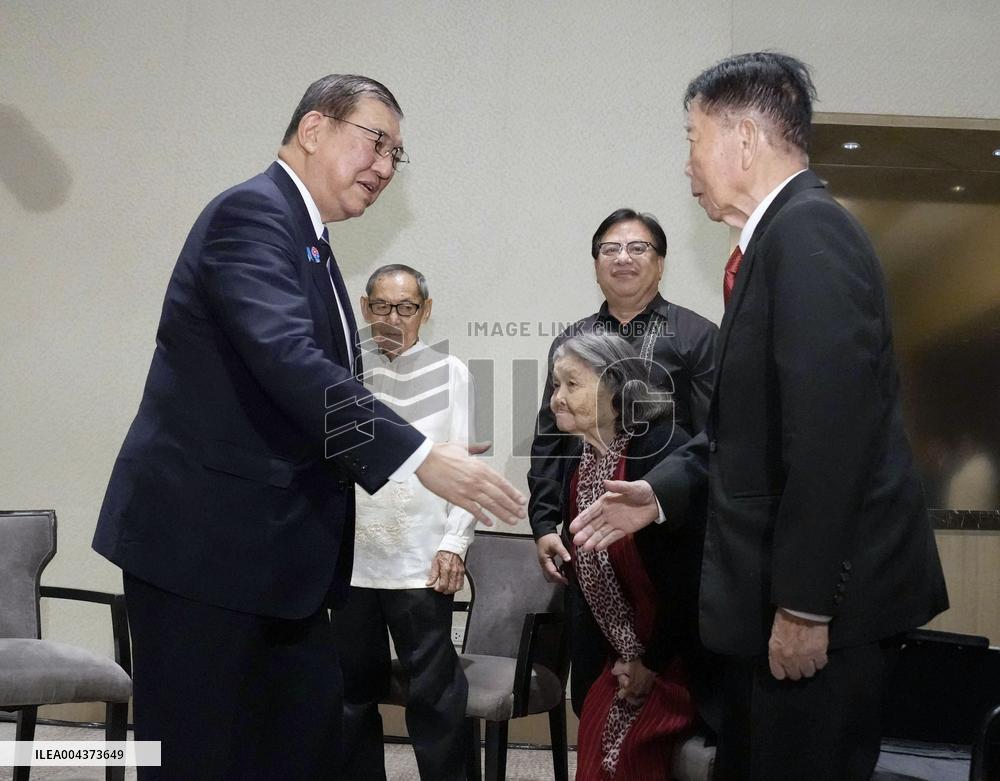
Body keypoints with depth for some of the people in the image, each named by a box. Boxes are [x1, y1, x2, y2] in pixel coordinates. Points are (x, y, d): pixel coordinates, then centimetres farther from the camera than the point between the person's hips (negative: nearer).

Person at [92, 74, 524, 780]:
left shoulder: (307, 241, 17)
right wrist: (421, 456, -33)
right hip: (203, 539, -10)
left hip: (275, 548, 10)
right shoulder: (251, 212, -14)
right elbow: (287, 356, -28)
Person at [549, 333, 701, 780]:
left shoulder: (662, 450, -24)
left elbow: (691, 571, -25)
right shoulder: (578, 466, 2)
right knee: (596, 737, 5)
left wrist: (655, 662, -15)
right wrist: (614, 657, 7)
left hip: (685, 653, -7)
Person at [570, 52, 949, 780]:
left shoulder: (809, 231, -18)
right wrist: (661, 491, 9)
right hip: (782, 590, 10)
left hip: (824, 595, -10)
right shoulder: (777, 239, 12)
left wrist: (804, 605, -23)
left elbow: (828, 431, -25)